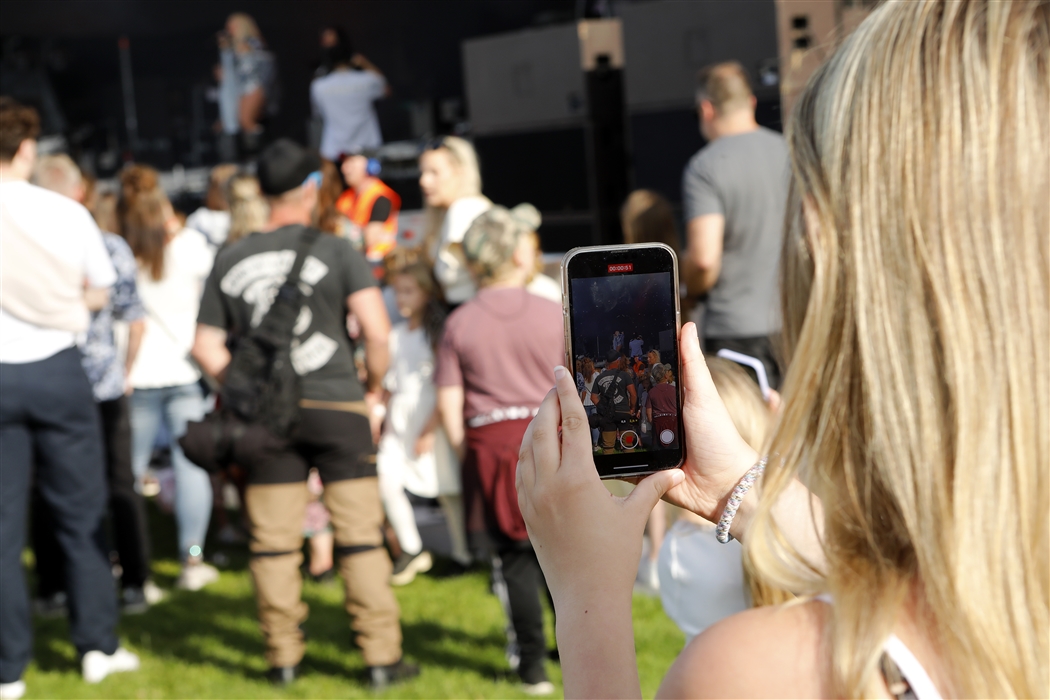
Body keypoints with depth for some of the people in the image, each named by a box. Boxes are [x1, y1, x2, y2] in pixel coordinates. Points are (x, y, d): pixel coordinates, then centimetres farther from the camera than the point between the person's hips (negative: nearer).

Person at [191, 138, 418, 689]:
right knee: (359, 535, 3)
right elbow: (376, 332, -11)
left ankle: (283, 658, 16)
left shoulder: (231, 261, 7)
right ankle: (381, 658, 6)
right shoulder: (335, 251, -4)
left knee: (274, 543, 9)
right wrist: (373, 392, 2)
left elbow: (205, 346, 7)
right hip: (337, 406, -3)